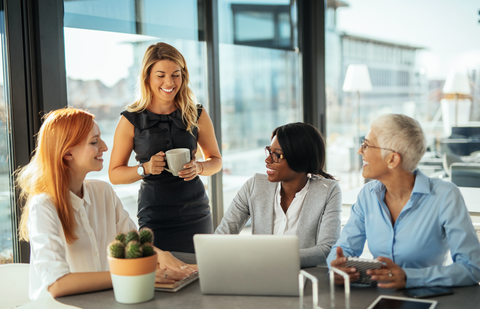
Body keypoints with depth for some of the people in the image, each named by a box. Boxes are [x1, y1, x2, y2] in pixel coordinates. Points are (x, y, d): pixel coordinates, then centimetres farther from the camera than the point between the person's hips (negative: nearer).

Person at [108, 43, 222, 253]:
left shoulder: (197, 115, 3)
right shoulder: (131, 121, -3)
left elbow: (216, 160, 12)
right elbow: (114, 174, 1)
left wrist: (198, 168, -9)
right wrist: (145, 168, -16)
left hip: (196, 214, 2)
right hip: (154, 218, -2)